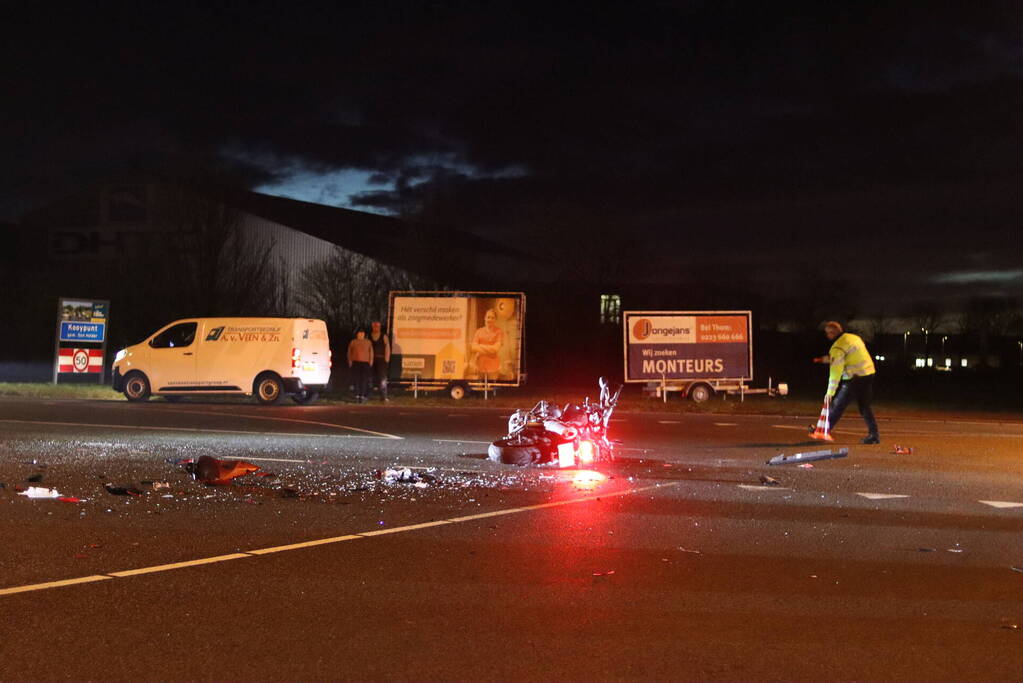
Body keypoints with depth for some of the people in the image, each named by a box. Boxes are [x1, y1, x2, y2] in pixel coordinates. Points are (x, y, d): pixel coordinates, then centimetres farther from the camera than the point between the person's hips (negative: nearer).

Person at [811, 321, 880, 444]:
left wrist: (830, 392, -14)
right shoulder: (854, 337, 13)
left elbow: (836, 371, -17)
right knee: (865, 406, 16)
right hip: (869, 374, 8)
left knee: (838, 405, 1)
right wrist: (831, 359, 21)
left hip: (854, 378, -8)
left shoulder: (838, 348, -13)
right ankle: (873, 435, 14)